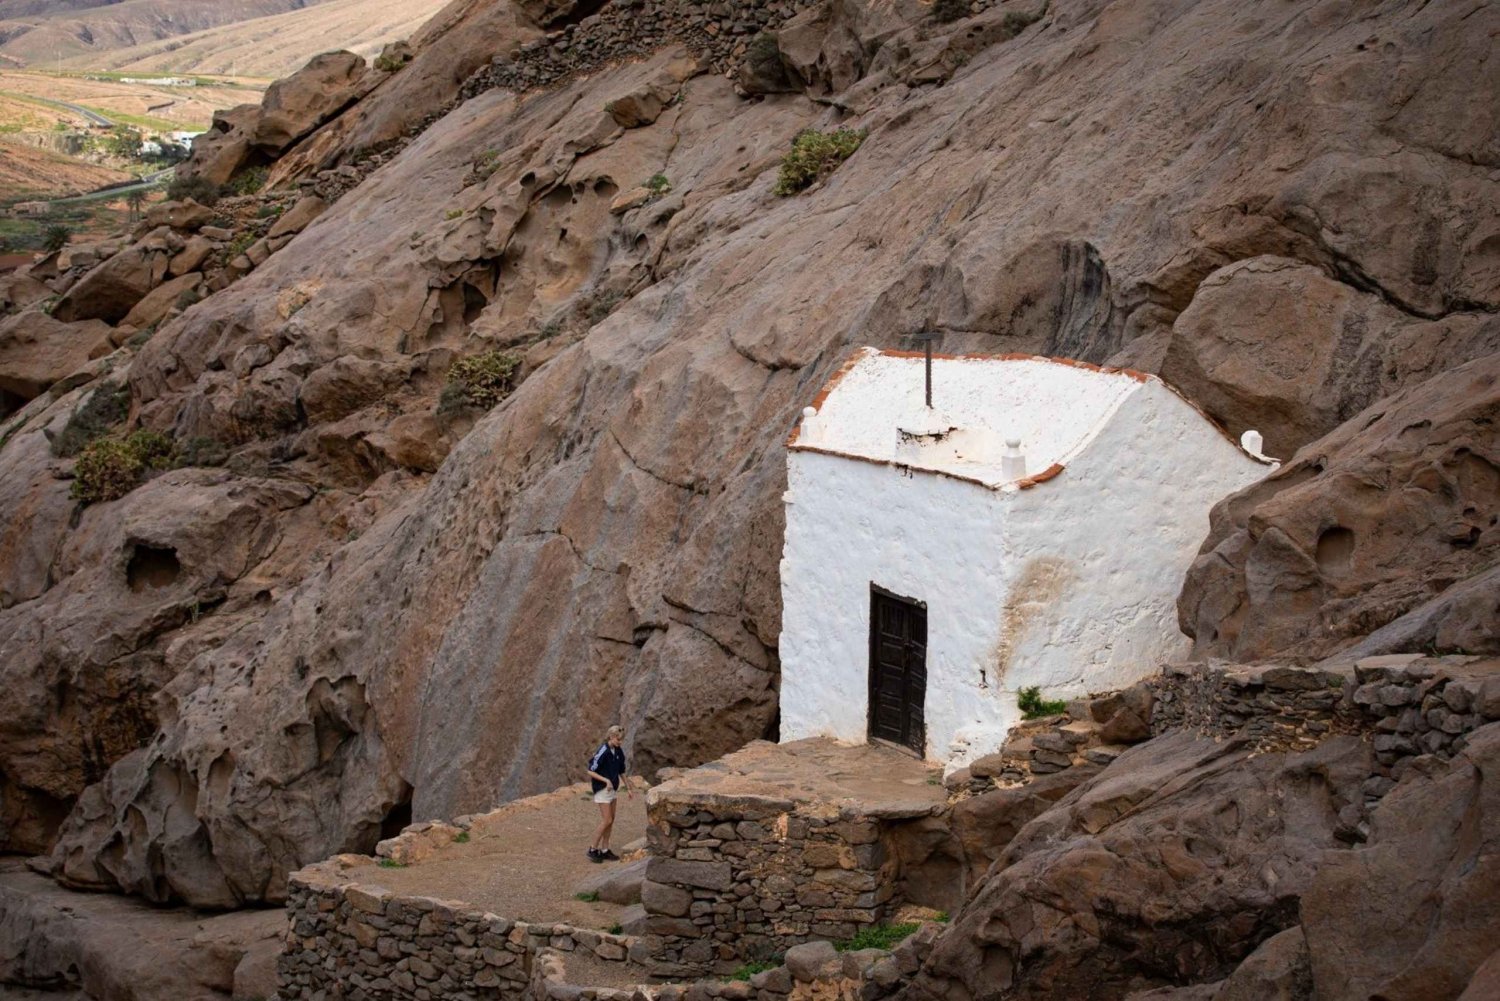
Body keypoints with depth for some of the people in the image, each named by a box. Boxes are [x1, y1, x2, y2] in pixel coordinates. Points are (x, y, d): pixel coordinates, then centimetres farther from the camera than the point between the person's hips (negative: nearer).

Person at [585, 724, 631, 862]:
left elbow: (621, 771, 16)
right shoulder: (603, 752, -20)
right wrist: (606, 780, -26)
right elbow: (591, 771, -19)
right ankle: (593, 849, 1)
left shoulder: (619, 752, 3)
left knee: (611, 820, 9)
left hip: (613, 789, 8)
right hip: (602, 789, -8)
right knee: (606, 820, -9)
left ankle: (604, 850, 17)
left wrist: (628, 788, 17)